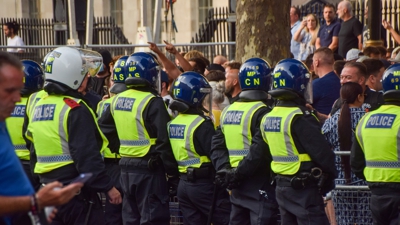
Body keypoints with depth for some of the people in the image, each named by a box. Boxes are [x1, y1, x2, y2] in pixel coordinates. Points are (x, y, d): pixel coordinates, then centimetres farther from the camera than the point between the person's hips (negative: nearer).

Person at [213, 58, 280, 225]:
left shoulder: (228, 111, 10)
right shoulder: (261, 112, -14)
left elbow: (217, 145, 8)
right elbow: (259, 153, -21)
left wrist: (224, 170, 1)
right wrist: (239, 174, -14)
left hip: (237, 186, 8)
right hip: (260, 185, -8)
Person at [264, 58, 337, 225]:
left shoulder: (267, 118, 8)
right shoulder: (300, 118, -18)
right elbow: (322, 152, -17)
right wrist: (331, 174, -1)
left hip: (281, 185, 9)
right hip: (304, 188, -9)